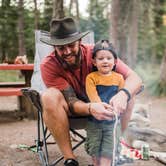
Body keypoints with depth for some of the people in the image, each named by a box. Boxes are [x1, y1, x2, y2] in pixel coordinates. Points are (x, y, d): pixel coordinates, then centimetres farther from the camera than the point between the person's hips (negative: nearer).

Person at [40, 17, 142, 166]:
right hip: (67, 111, -1)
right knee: (49, 96, -34)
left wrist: (123, 94, -48)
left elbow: (134, 78, -25)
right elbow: (71, 102, -26)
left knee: (127, 97, -25)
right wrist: (90, 108, -49)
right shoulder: (48, 65, -23)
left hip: (99, 104, 1)